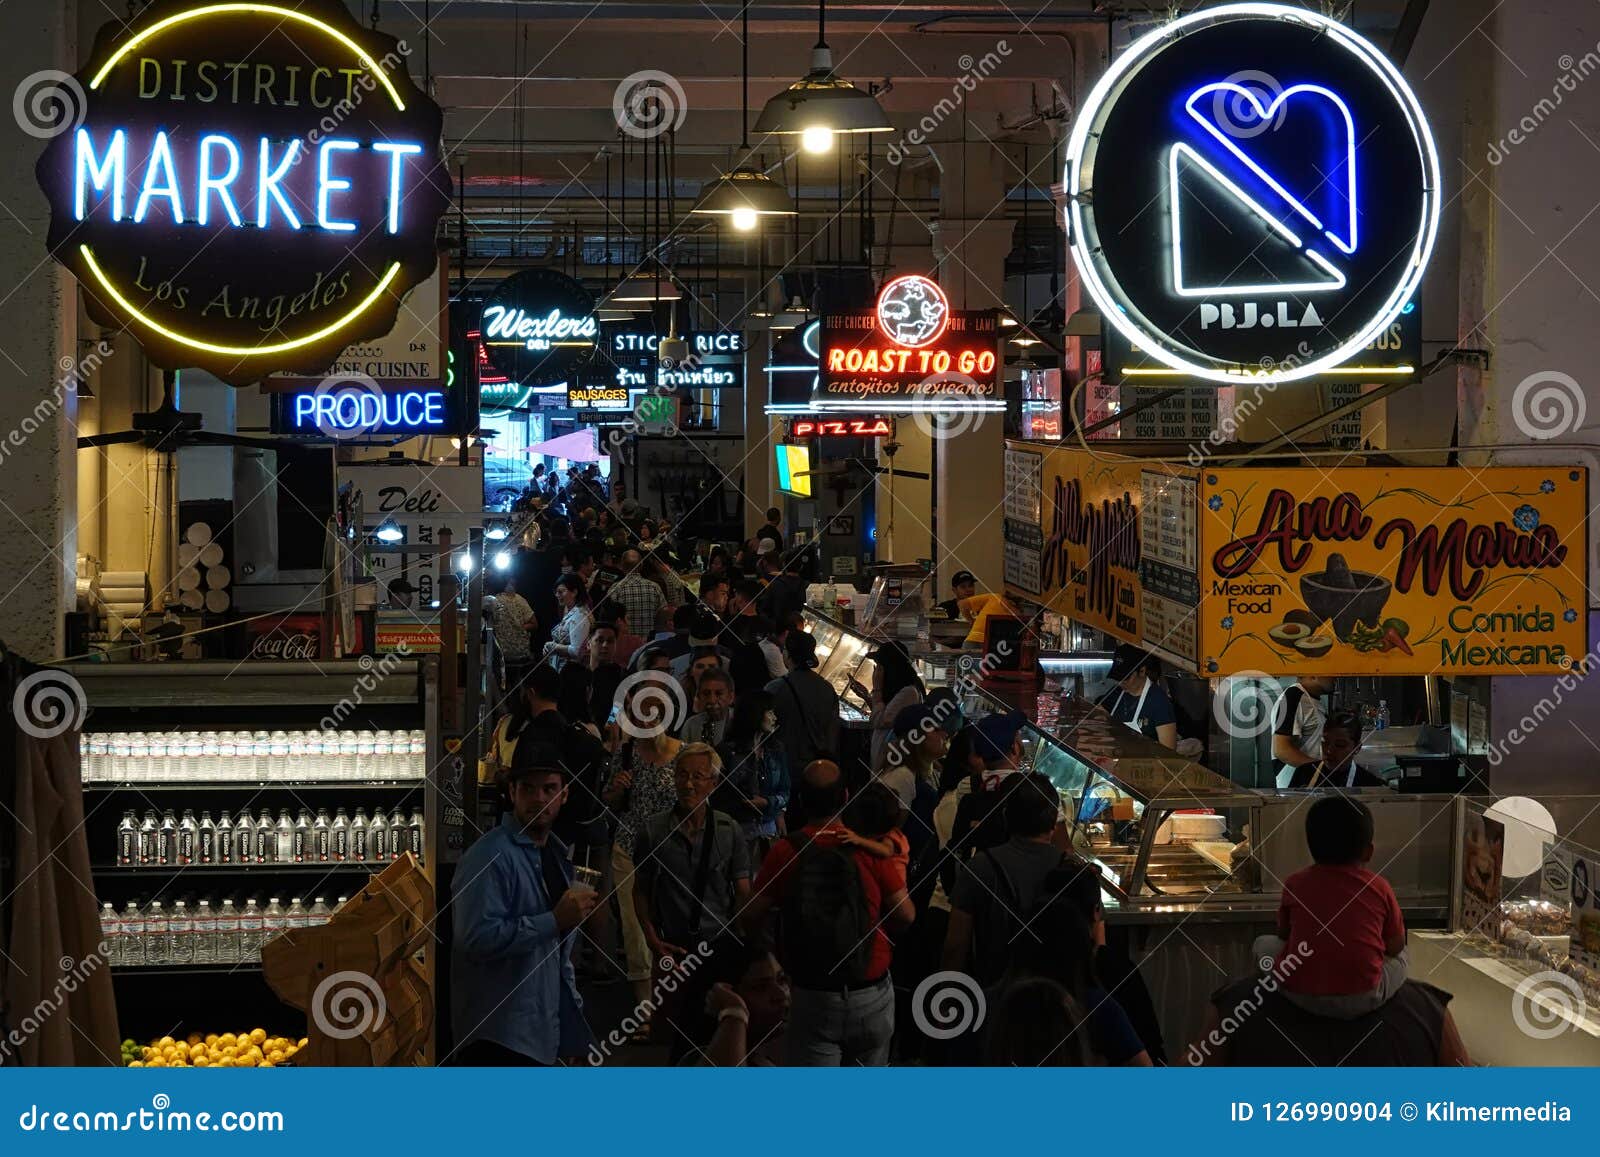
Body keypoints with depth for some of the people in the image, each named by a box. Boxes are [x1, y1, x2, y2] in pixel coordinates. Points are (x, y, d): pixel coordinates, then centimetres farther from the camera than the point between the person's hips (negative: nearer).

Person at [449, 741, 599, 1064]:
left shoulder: (557, 853, 16)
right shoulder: (489, 856, -15)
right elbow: (479, 938, -27)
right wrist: (555, 920, -25)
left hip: (543, 1031, 9)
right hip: (500, 1035, -9)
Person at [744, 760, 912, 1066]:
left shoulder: (785, 852, -9)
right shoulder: (871, 849, -10)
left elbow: (752, 917, -5)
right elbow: (905, 916, -7)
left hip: (813, 998, 0)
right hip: (871, 996, 1)